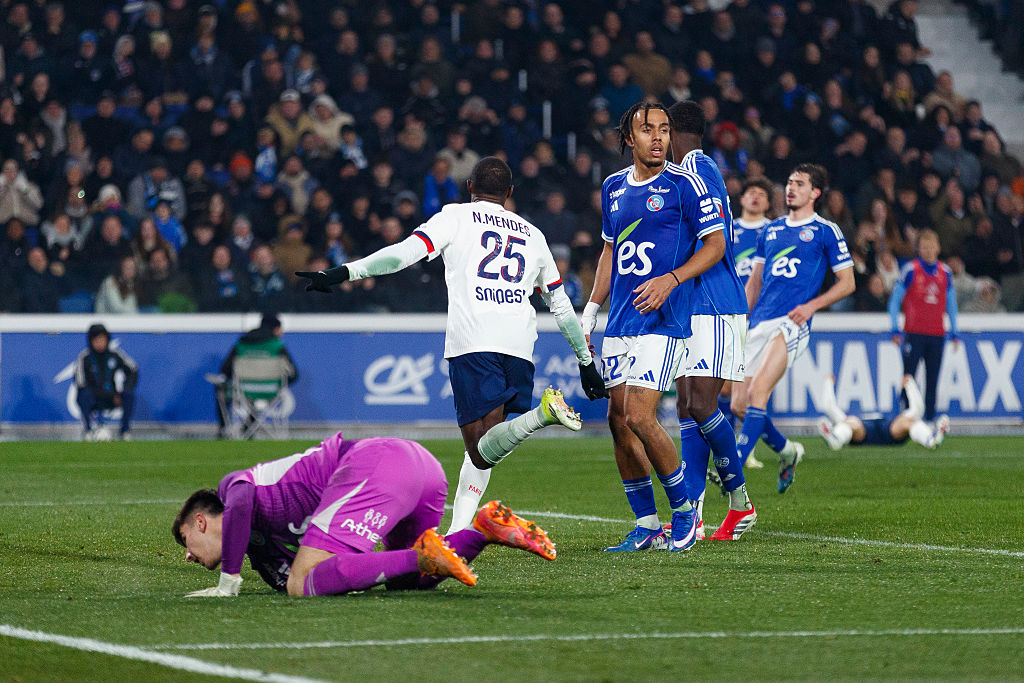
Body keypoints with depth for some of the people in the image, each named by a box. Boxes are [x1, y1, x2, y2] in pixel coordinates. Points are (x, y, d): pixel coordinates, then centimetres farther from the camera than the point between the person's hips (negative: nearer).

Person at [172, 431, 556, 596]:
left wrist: (228, 582, -7)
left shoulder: (232, 483, 14)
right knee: (406, 581, 30)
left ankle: (423, 556, -23)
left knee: (305, 584, -15)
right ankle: (488, 529, 8)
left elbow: (239, 504, -11)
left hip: (375, 463, -9)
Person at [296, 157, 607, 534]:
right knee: (479, 449, 15)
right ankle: (457, 534, 5)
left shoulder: (456, 217, 15)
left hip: (473, 341, -4)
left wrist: (343, 273, -2)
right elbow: (561, 305, 31)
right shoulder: (533, 235, 27)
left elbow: (405, 252, -1)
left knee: (482, 451, -11)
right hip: (520, 346, 4)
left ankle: (542, 413, -37)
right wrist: (586, 362, 40)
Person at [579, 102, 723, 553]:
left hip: (663, 320, -7)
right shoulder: (614, 187, 13)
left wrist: (670, 280, -17)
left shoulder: (683, 185, -5)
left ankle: (684, 510, 2)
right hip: (619, 324, 7)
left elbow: (715, 244, -4)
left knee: (640, 417, -16)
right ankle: (647, 528, 12)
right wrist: (590, 311, 19)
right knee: (618, 419, 3)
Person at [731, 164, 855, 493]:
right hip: (760, 323, 6)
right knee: (739, 403, 0)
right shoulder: (771, 230, 20)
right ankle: (787, 451, 24)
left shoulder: (826, 232, 4)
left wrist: (811, 306, -9)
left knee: (757, 392, -22)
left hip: (791, 324, -6)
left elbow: (847, 283, 5)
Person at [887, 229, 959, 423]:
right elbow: (894, 300, 0)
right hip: (914, 332, -4)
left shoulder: (945, 272, 10)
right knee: (909, 376, -7)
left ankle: (930, 416, 8)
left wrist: (954, 332, 15)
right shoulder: (910, 270, -2)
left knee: (933, 378, 3)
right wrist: (895, 329, -6)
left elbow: (951, 303, 19)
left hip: (937, 334, 4)